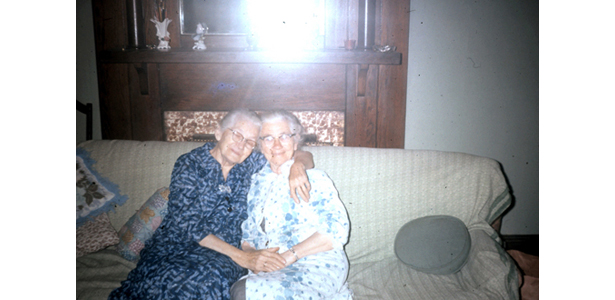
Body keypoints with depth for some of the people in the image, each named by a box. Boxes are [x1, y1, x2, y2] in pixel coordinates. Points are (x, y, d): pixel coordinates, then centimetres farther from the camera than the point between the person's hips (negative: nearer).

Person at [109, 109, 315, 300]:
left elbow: (305, 156, 14)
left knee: (211, 277, -33)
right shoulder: (189, 164, -3)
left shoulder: (248, 164, 7)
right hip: (178, 246, -1)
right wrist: (240, 256, -22)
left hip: (223, 254, 2)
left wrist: (298, 166, -13)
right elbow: (186, 224, -14)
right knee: (170, 280, -35)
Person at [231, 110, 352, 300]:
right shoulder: (258, 182, 19)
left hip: (317, 266, -4)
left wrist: (290, 255, -16)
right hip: (269, 271, 4)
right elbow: (248, 234, 20)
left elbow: (338, 229, -9)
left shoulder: (313, 178, 3)